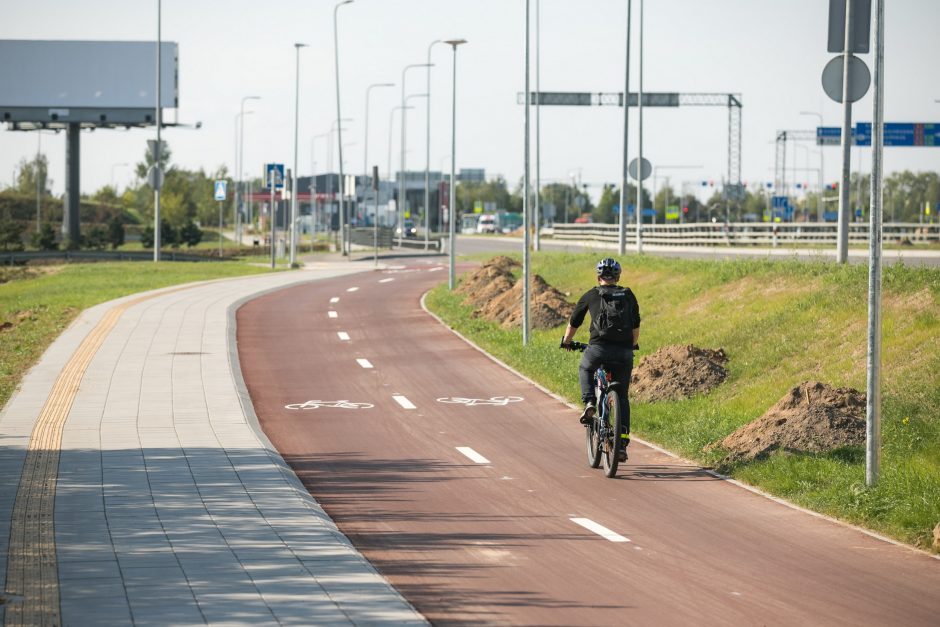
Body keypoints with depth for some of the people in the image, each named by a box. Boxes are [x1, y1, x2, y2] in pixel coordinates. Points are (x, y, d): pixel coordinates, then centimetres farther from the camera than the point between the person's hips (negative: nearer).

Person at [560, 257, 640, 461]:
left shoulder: (591, 295, 12)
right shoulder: (628, 296, 16)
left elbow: (573, 323, 23)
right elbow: (636, 327, 25)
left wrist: (566, 341, 42)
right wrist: (634, 344, 45)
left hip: (599, 348, -2)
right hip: (624, 352, 2)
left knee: (585, 370, 32)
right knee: (622, 398, 15)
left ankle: (589, 403, 7)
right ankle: (622, 443, 9)